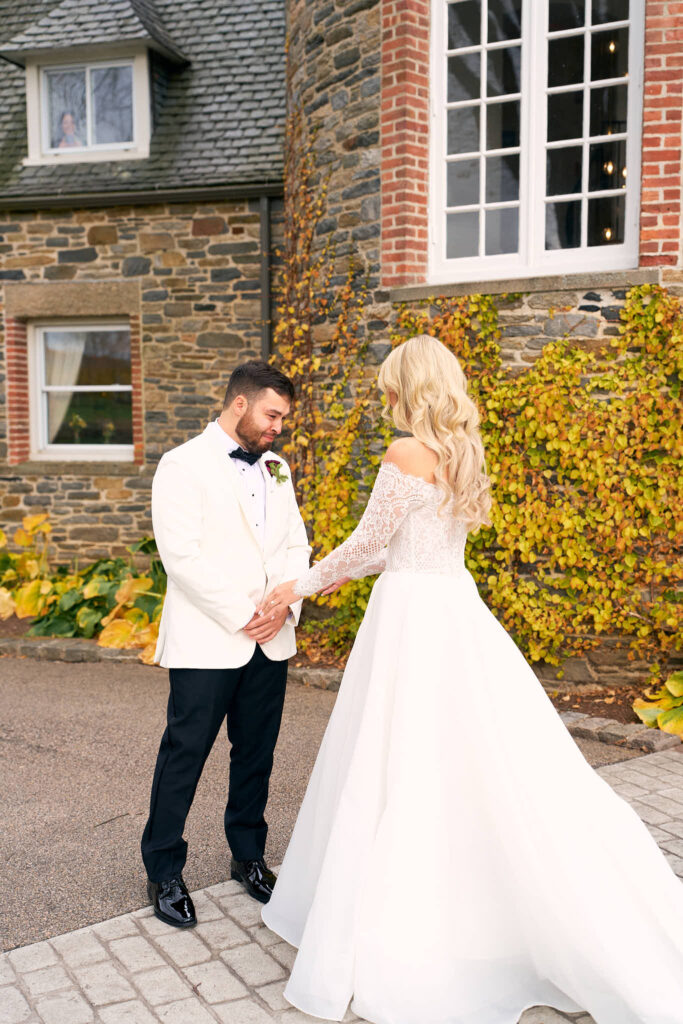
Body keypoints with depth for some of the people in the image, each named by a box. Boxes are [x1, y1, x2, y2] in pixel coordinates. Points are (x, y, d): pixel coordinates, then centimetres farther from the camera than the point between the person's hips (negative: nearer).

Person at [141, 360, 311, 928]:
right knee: (184, 755, 2)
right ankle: (164, 871, 18)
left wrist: (286, 604, -5)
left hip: (271, 641, 6)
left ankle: (249, 855, 31)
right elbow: (182, 555, -15)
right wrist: (242, 616, -14)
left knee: (256, 754, 14)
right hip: (207, 641, -6)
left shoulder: (276, 469, 15)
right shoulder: (184, 465, -6)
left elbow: (296, 546, 13)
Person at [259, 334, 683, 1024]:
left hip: (413, 614, -8)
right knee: (481, 765, 15)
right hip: (456, 607, 8)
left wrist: (300, 586, 3)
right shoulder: (463, 453, 12)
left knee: (396, 772, 0)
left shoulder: (408, 453, -14)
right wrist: (346, 574, 25)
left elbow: (369, 542, -10)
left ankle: (381, 953, 13)